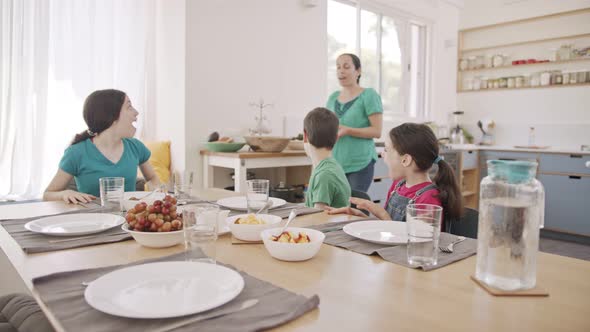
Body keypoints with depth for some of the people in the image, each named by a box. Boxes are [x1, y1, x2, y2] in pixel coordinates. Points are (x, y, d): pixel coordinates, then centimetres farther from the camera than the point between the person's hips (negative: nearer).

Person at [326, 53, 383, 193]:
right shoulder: (333, 97, 12)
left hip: (360, 163, -5)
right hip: (335, 163, 5)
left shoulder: (369, 95, -5)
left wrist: (348, 130, -20)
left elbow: (377, 131, -10)